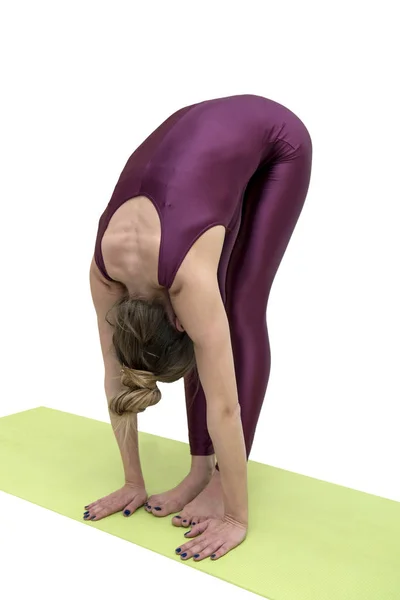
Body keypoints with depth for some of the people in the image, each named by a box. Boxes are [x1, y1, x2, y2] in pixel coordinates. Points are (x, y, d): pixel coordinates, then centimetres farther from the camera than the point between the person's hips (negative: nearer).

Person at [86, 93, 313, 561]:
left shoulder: (187, 274, -36)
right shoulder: (106, 268, -19)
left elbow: (224, 406, -30)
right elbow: (116, 379, -9)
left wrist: (238, 517, -23)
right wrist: (132, 482, -3)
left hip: (276, 142, -4)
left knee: (240, 312, -11)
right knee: (214, 322, -6)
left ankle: (220, 480, 0)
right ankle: (201, 470, 4)